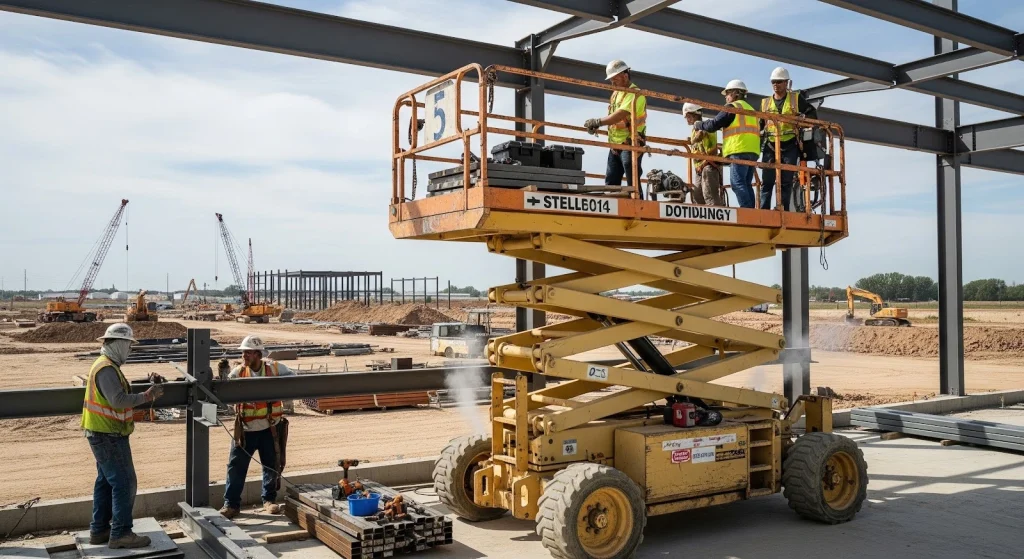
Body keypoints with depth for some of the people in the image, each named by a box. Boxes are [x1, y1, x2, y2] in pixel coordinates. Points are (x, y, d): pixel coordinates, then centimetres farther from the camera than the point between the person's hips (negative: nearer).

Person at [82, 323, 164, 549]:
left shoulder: (106, 365, 14)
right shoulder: (106, 369, -20)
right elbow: (118, 400, -28)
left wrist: (144, 394, 8)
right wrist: (145, 397, -20)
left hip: (103, 434, 11)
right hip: (108, 435, -11)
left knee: (106, 481, 16)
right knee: (124, 483, -7)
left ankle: (99, 530, 23)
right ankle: (120, 534, -3)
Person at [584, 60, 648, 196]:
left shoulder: (635, 94, -12)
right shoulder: (616, 93, 17)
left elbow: (621, 115, -25)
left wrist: (598, 122, -29)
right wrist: (596, 126, 1)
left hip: (630, 144, -9)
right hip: (615, 144, 9)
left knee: (633, 183, -7)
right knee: (611, 182, 7)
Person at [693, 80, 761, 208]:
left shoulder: (732, 107, 2)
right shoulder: (750, 109, 27)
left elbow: (713, 125, -1)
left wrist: (698, 125, 15)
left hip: (739, 150, -8)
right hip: (753, 151, 8)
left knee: (737, 183, -13)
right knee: (745, 184, 7)